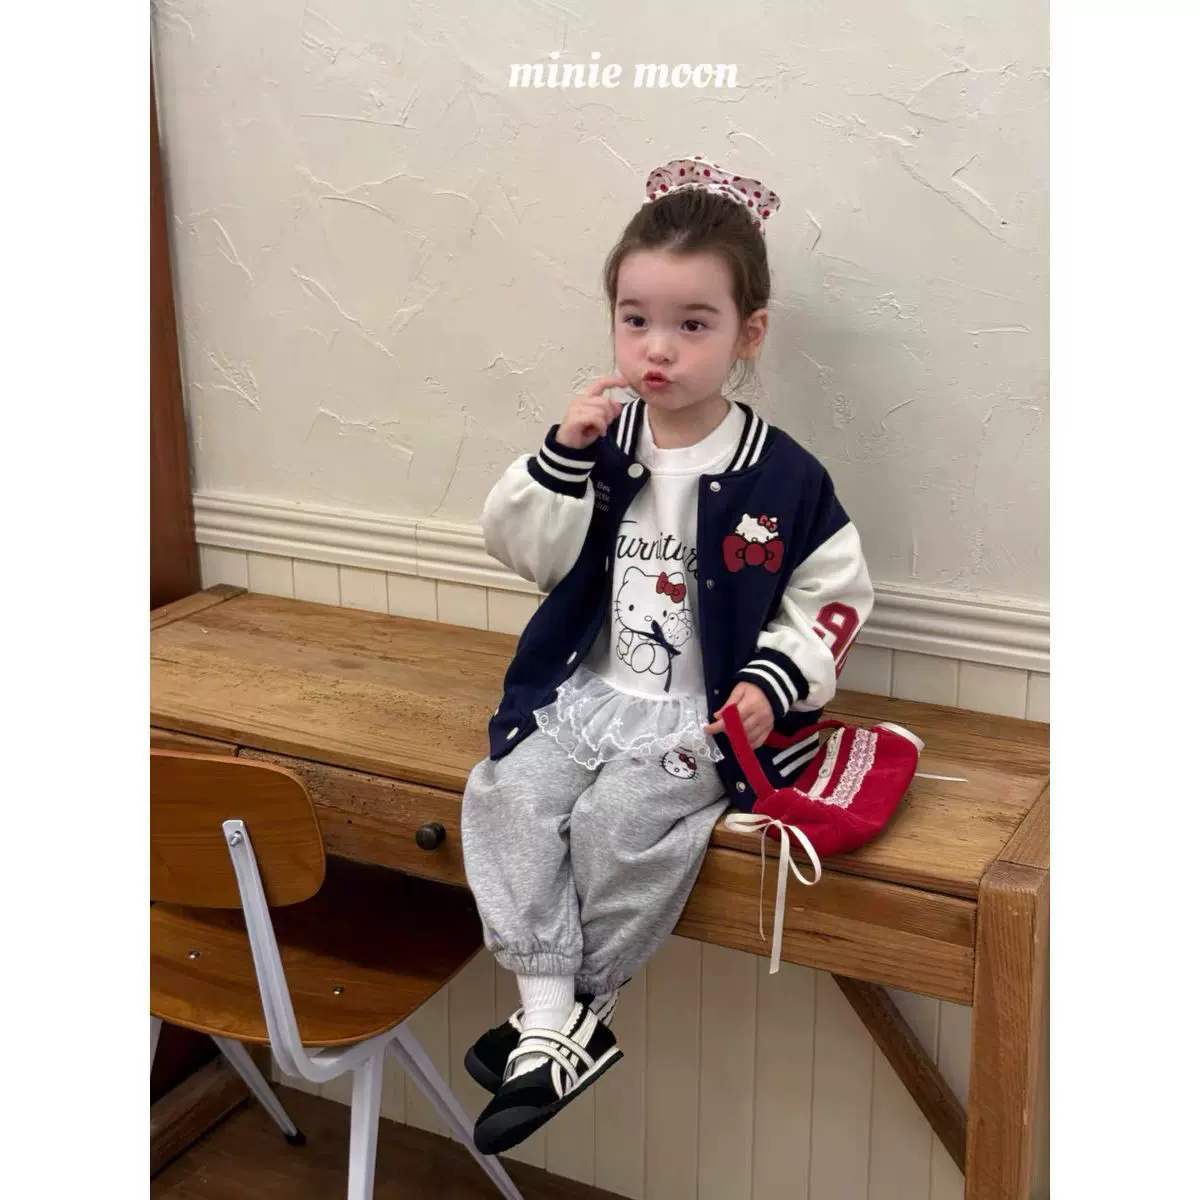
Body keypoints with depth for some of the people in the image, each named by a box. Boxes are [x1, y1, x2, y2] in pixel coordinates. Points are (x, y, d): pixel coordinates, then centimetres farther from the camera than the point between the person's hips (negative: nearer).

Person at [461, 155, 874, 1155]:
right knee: (507, 795, -19)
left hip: (703, 716, -4)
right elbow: (529, 551, 0)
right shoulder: (601, 444, 3)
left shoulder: (783, 476, -7)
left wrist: (774, 682, -15)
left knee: (619, 821, -27)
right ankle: (552, 1015, -13)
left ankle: (576, 1009, -4)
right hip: (588, 691, 4)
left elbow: (833, 598, -1)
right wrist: (564, 455, -13)